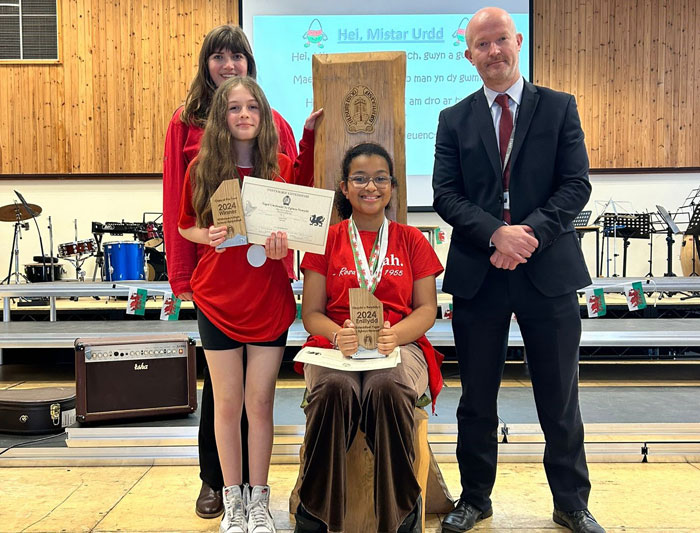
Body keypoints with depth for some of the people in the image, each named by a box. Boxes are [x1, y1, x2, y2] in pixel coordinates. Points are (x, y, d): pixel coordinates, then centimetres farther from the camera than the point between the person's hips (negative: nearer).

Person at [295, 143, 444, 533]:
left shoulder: (411, 241, 13)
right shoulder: (326, 241, 12)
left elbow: (427, 309, 6)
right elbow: (311, 313, 6)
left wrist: (395, 334, -17)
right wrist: (338, 335, -18)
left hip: (399, 345, 0)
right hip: (336, 346, 0)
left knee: (388, 389, -35)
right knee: (334, 390, -35)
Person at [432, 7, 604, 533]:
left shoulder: (559, 108, 7)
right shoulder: (454, 120, 9)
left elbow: (576, 185, -2)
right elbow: (446, 195, -1)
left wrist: (531, 232, -17)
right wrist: (496, 233, -17)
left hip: (548, 271, 0)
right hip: (478, 273, 1)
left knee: (560, 399, 10)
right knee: (477, 398, 11)